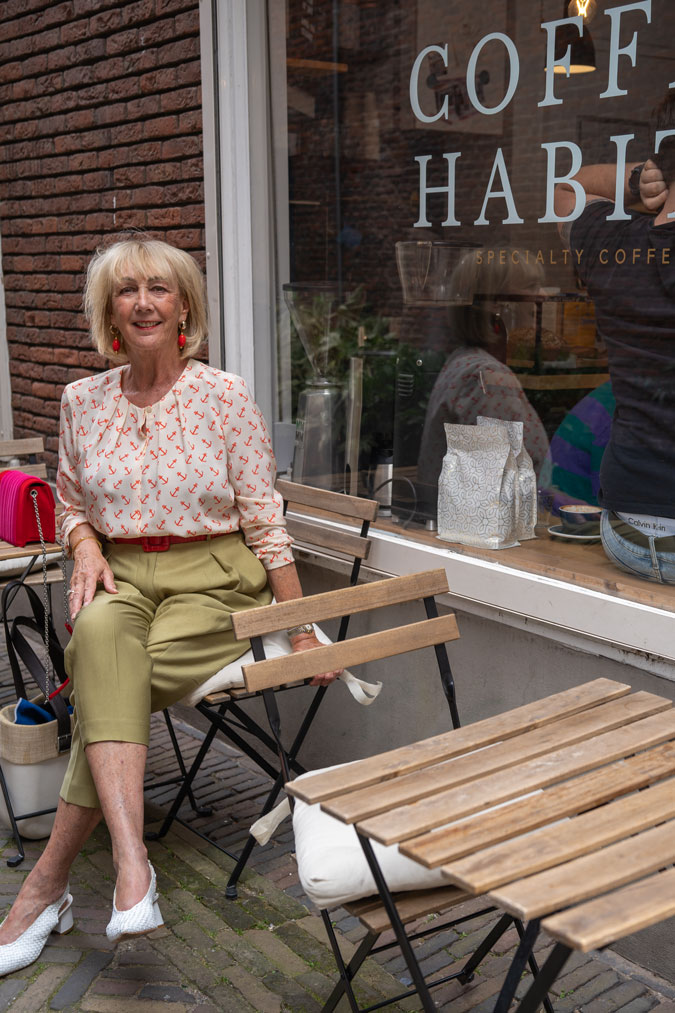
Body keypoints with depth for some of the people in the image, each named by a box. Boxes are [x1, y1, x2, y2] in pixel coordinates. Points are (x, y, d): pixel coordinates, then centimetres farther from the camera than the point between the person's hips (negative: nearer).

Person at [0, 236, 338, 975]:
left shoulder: (225, 397, -3)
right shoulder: (82, 401, 8)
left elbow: (263, 519, -2)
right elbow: (71, 503, 20)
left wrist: (301, 631, -5)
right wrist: (86, 548, -4)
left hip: (212, 578, -2)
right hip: (120, 574, 3)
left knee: (111, 682, -30)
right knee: (101, 633, -35)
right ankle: (131, 861, -39)